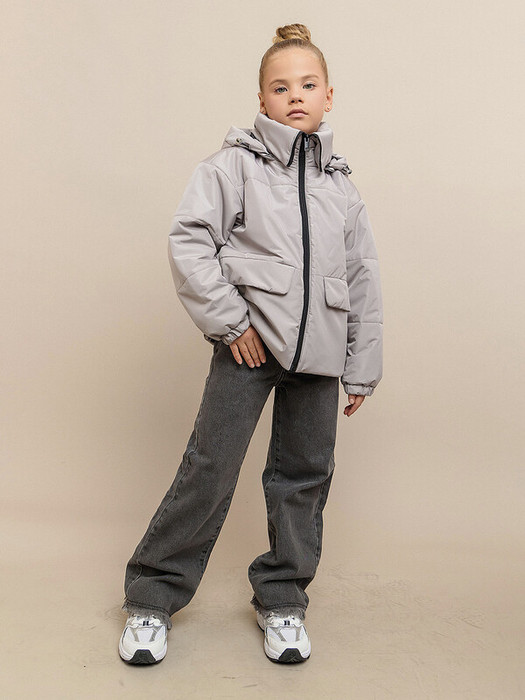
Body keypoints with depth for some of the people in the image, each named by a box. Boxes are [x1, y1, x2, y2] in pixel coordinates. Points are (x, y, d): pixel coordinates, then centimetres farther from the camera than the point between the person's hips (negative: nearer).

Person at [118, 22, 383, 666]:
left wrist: (363, 368, 11)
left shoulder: (340, 186, 13)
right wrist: (228, 321, -13)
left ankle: (281, 600, 27)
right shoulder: (235, 165, 1)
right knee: (210, 469, -4)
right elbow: (189, 241, -8)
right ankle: (152, 597, 14)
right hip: (250, 342, -4)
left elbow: (363, 281, 14)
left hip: (318, 350, 5)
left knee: (305, 474, 9)